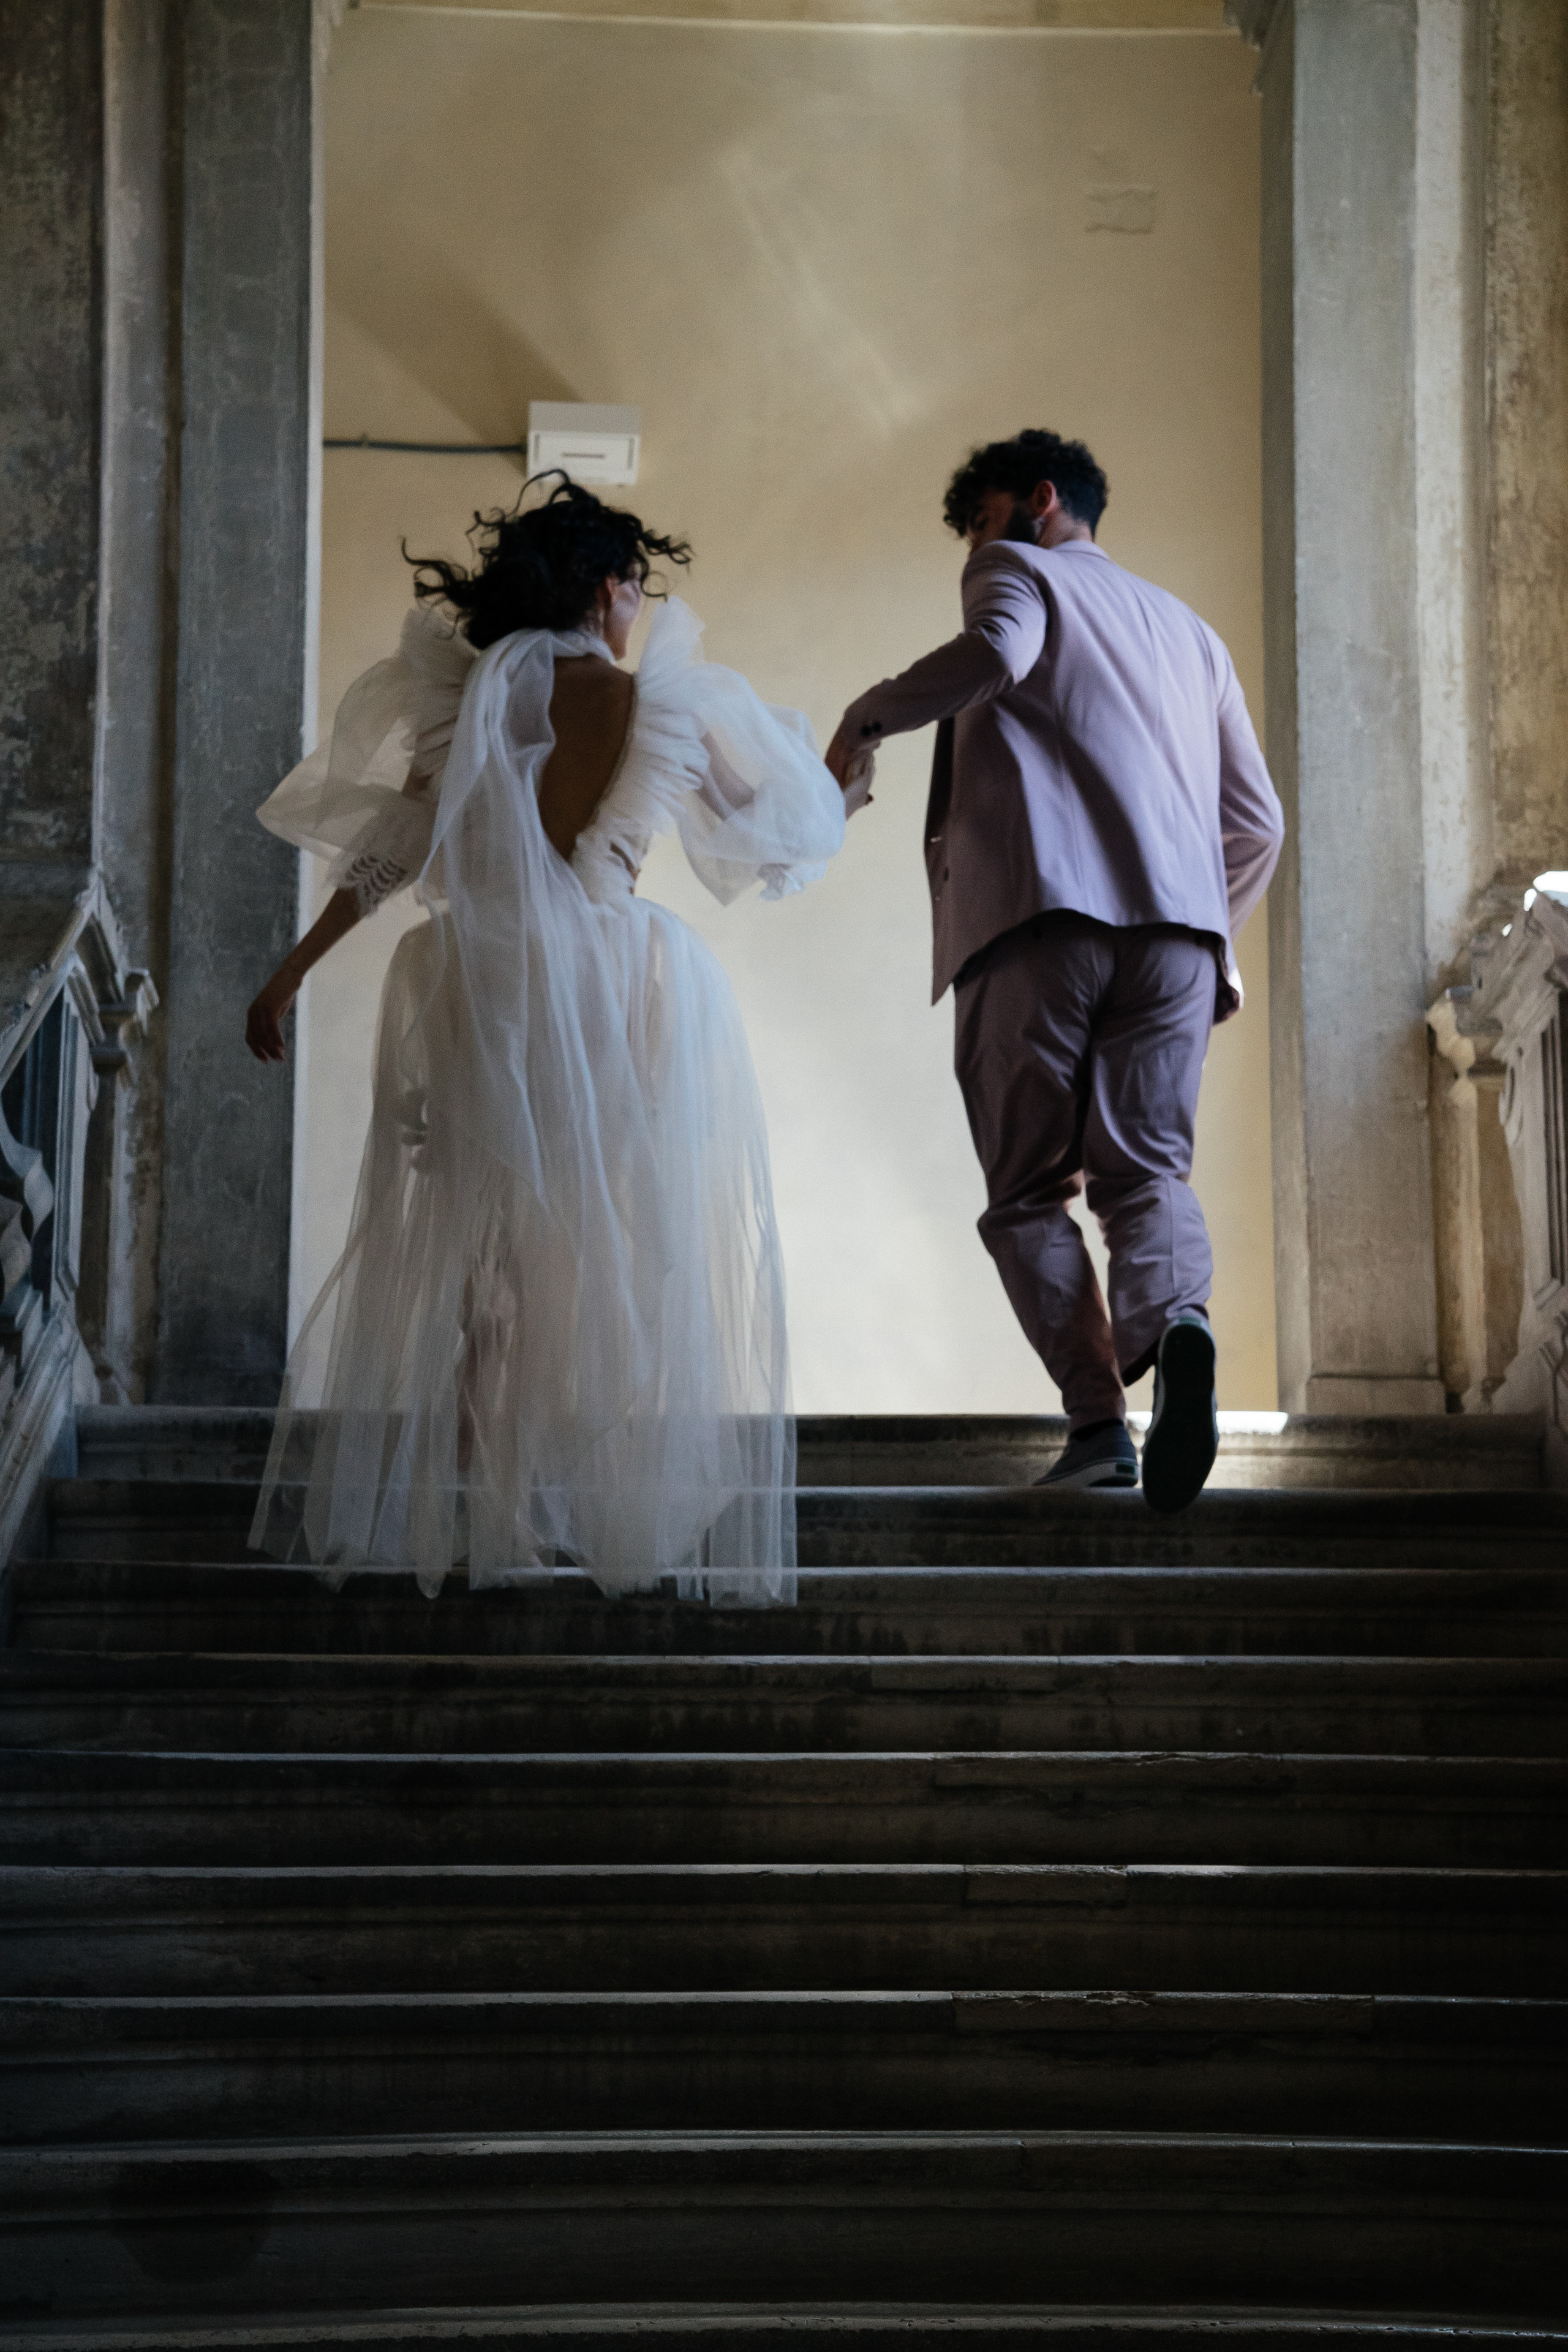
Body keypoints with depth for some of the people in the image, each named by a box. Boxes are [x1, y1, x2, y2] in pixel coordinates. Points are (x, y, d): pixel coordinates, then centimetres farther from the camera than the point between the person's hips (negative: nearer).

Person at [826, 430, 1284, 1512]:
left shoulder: (1022, 570, 13)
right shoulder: (1191, 630, 31)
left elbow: (997, 653, -13)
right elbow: (1258, 821, 26)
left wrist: (864, 722, -1)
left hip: (1038, 922, -4)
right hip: (1177, 933, 5)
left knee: (1030, 1191, 3)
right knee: (1147, 1169, 5)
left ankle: (1098, 1417, -13)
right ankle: (1177, 1316, -28)